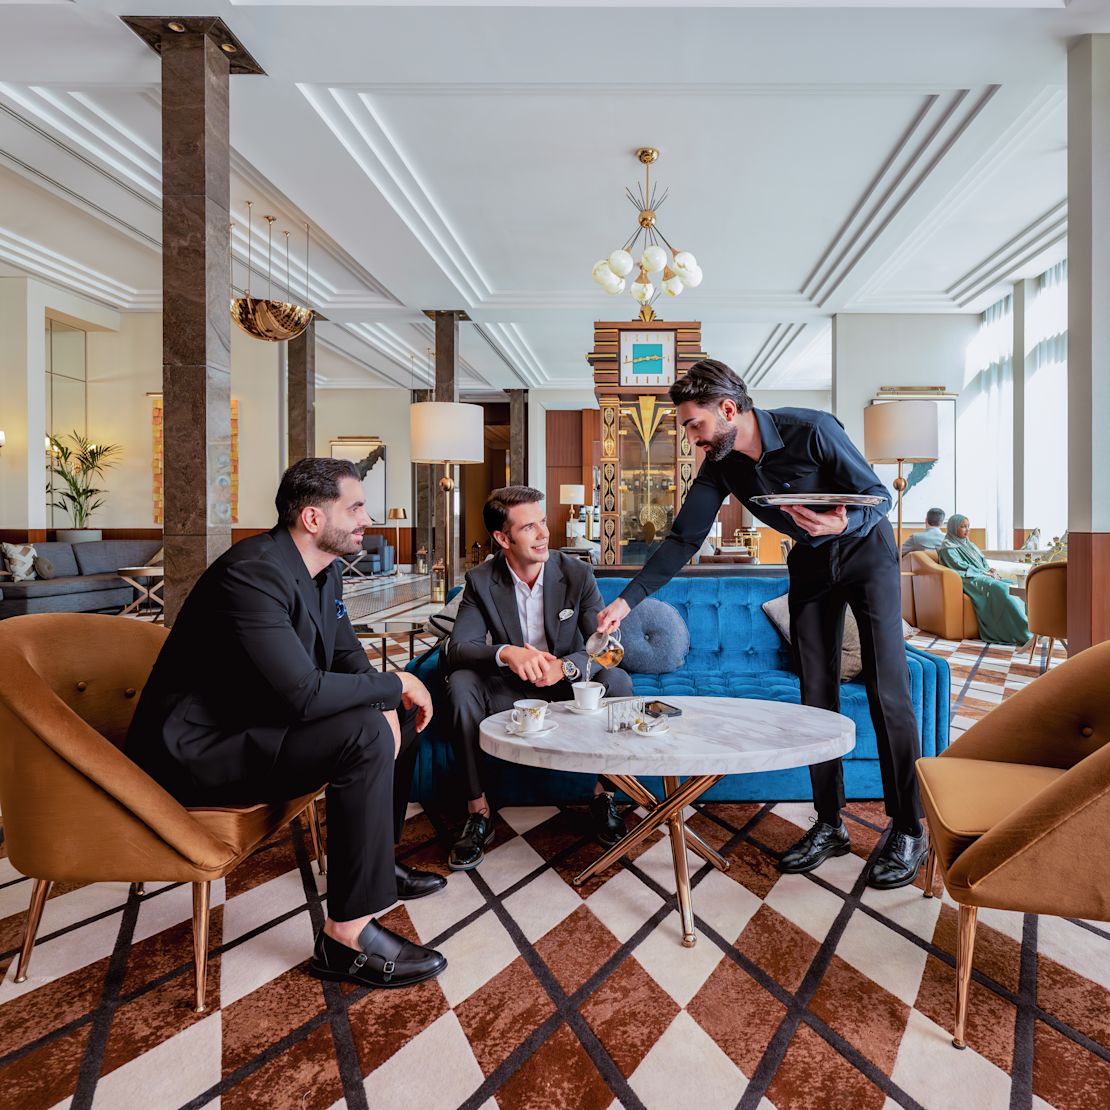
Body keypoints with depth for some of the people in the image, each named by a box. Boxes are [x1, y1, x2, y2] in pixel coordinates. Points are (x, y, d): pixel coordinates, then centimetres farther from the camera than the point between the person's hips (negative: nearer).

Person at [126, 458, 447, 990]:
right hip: (198, 749, -10)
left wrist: (388, 704, -9)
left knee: (400, 715, 9)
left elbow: (348, 654, 10)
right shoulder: (253, 573, -26)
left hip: (256, 722, 10)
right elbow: (302, 693, -34)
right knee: (366, 735, -29)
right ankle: (348, 933, -16)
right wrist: (395, 684, -20)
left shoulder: (324, 570, 3)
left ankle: (376, 862, 25)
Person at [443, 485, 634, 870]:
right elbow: (457, 648, -18)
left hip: (568, 689, 0)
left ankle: (603, 793, -7)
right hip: (510, 693, 0)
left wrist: (566, 666, -35)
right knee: (461, 684, -27)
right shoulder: (480, 581, -8)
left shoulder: (577, 572, -9)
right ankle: (478, 810, -16)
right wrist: (506, 653, -39)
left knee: (616, 679, -28)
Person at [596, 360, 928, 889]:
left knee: (886, 690, -8)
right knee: (816, 695, 2)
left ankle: (908, 830, 5)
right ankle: (829, 825, 13)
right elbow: (683, 538, -11)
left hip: (865, 549, -4)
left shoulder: (812, 430, -27)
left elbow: (879, 496, -18)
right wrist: (628, 598, -17)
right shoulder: (720, 465, -13)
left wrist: (842, 523, -41)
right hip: (809, 562, 5)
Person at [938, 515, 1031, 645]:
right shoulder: (948, 547, 1)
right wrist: (985, 573, -12)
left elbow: (983, 562, 21)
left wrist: (992, 570, -1)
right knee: (1001, 589, -31)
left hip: (983, 577, 8)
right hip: (970, 581, -8)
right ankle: (1025, 633, -34)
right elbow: (960, 567, -10)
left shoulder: (969, 545, 27)